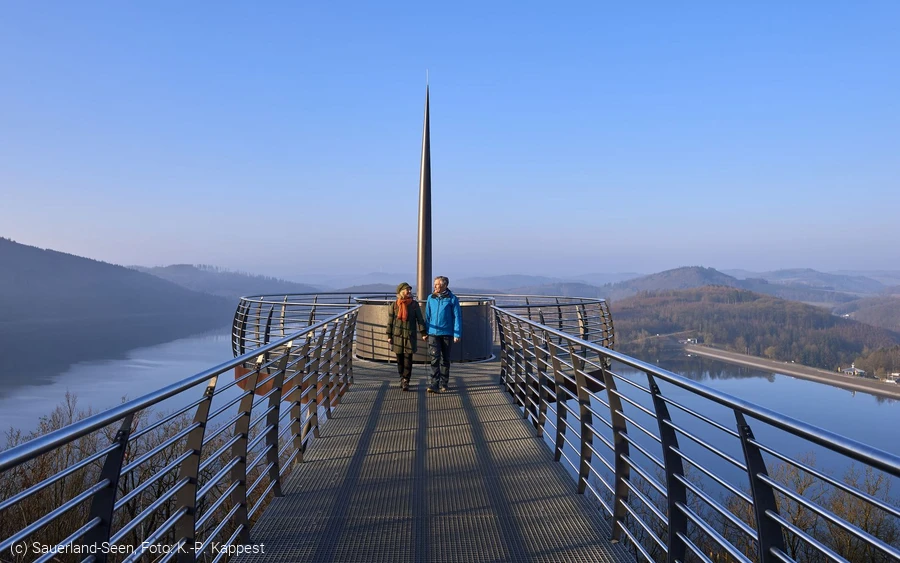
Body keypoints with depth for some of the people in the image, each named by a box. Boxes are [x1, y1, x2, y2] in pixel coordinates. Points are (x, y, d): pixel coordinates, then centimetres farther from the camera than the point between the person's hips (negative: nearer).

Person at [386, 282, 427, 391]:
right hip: (397, 336, 1)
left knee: (408, 359, -6)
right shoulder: (394, 305, 4)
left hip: (410, 336, -1)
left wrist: (423, 332, -6)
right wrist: (389, 335, 3)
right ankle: (402, 378, 21)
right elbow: (390, 321, 7)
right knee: (400, 358, 7)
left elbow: (420, 319, 2)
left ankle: (405, 381, -4)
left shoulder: (414, 304, 2)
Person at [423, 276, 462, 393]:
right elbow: (427, 316, 12)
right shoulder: (431, 298, 5)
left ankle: (444, 383, 22)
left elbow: (457, 317, -3)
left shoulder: (452, 299, -3)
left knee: (445, 359, 10)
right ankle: (434, 384, -13)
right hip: (433, 333, 1)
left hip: (447, 333, -1)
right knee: (435, 358, -10)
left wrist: (457, 334, -8)